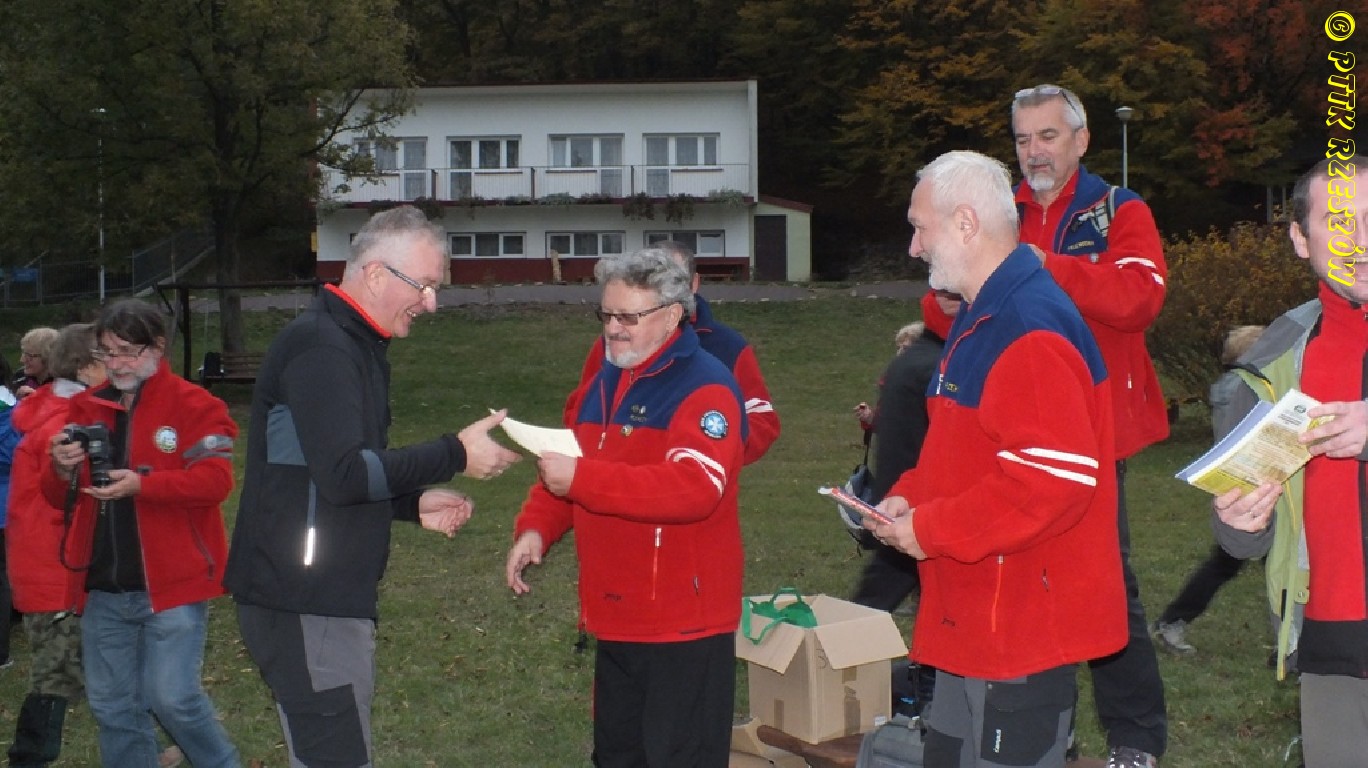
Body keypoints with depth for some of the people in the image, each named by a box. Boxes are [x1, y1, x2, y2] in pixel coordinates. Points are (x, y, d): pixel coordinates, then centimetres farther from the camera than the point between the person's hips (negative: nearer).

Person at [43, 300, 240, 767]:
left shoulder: (192, 404, -6)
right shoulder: (85, 408, 11)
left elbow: (215, 480, -16)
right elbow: (60, 499, 14)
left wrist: (142, 484, -26)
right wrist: (63, 472, -9)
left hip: (171, 582, -6)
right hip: (103, 589, 6)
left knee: (171, 698, -8)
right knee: (113, 706, 12)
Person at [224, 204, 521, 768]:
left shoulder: (353, 346, 17)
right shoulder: (320, 346, -15)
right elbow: (343, 473, -25)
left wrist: (415, 503, 9)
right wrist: (455, 455, -20)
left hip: (333, 595, 10)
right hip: (304, 601, -10)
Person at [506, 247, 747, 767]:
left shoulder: (705, 387, -15)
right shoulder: (605, 382, 13)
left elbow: (694, 489, -29)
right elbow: (569, 464, 20)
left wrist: (581, 478, -30)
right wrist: (535, 528, 0)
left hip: (683, 625, -9)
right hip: (616, 617, 9)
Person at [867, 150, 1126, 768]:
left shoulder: (1032, 328, -21)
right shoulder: (980, 317, 15)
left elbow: (1054, 479, -30)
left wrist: (928, 530, -20)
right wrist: (907, 498, 5)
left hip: (1023, 632, -11)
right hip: (973, 622, 11)